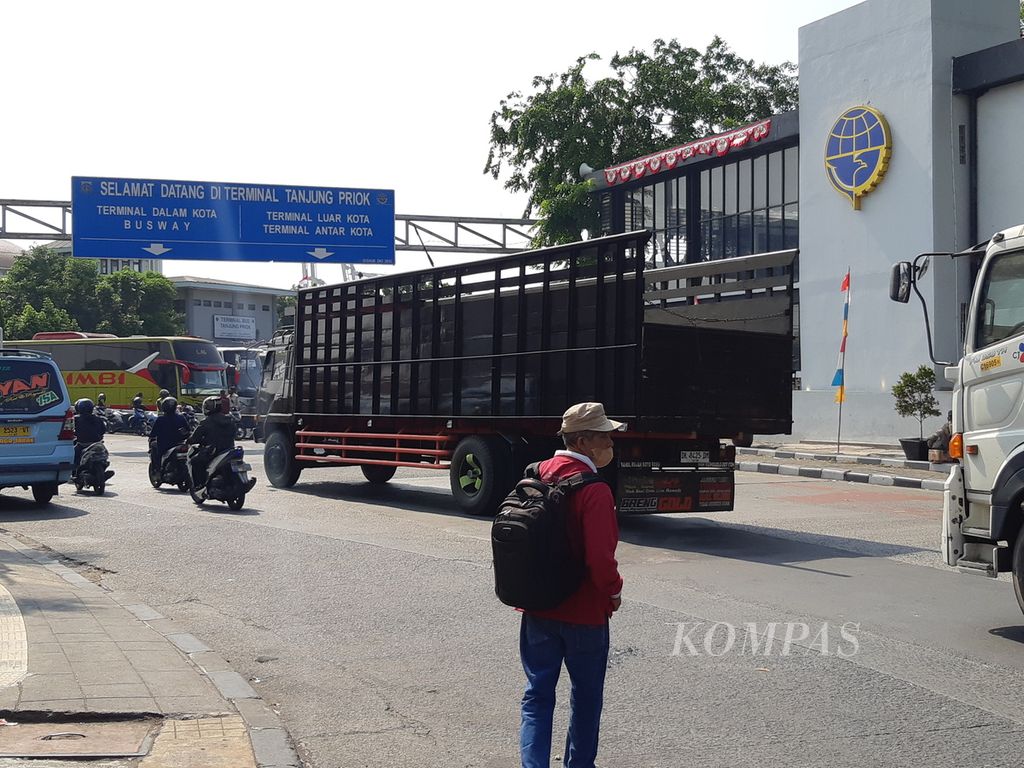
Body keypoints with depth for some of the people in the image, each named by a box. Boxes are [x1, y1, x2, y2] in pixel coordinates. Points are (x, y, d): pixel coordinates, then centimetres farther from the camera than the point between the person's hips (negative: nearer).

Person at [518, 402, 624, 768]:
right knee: (586, 696, 16)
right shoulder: (594, 490, -22)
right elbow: (600, 558, -25)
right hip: (584, 613, -5)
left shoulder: (536, 476, 0)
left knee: (538, 694, 11)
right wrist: (614, 591, -7)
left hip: (537, 610, 5)